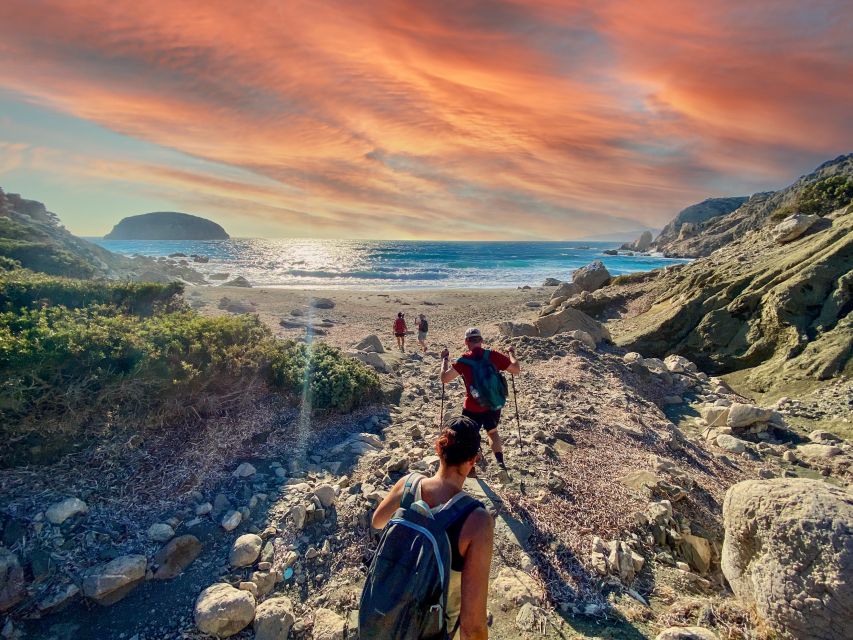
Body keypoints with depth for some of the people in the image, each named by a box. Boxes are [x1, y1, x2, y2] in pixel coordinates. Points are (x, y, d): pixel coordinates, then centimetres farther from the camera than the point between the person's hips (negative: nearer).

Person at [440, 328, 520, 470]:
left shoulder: (464, 360, -13)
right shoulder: (493, 355, -8)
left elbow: (444, 378, -9)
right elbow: (516, 369, 1)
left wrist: (445, 359, 4)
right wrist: (511, 353, 18)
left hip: (472, 409, -3)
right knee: (492, 432, 28)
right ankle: (501, 462, 22)